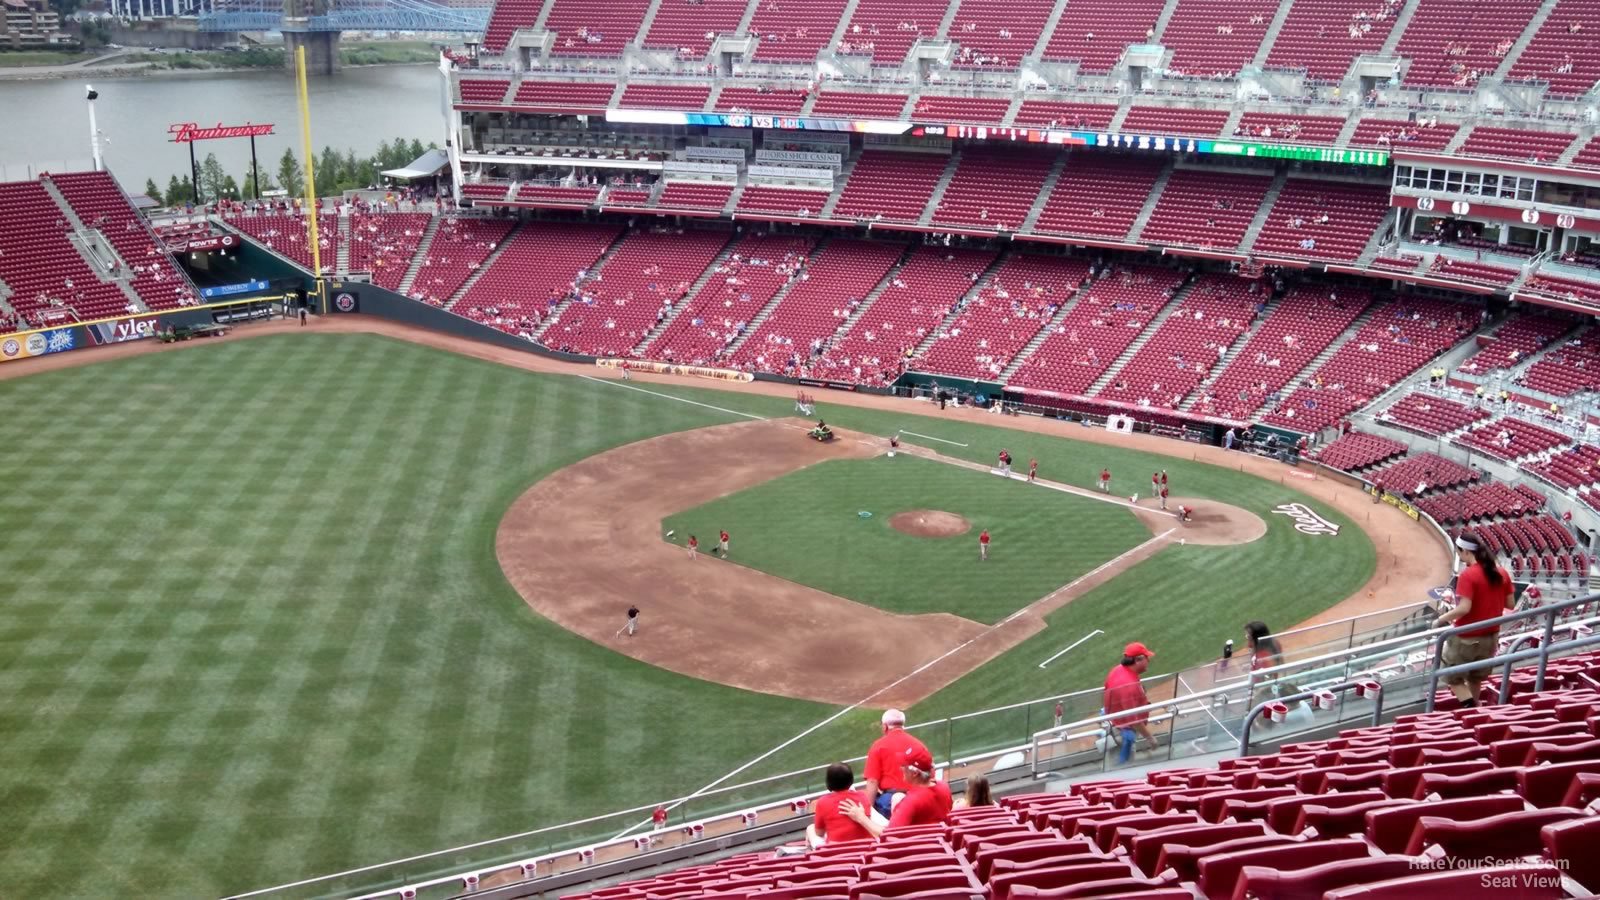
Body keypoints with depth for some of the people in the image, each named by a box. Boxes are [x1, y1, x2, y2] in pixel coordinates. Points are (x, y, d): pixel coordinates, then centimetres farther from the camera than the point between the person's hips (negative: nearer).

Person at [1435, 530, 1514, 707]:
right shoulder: (1501, 573, 0)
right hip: (1491, 636, 7)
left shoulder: (1467, 575, -20)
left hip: (1467, 638, -7)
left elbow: (1464, 608, -25)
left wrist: (1442, 619, -13)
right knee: (1475, 679, 21)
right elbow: (1509, 604, 7)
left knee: (1453, 677, 7)